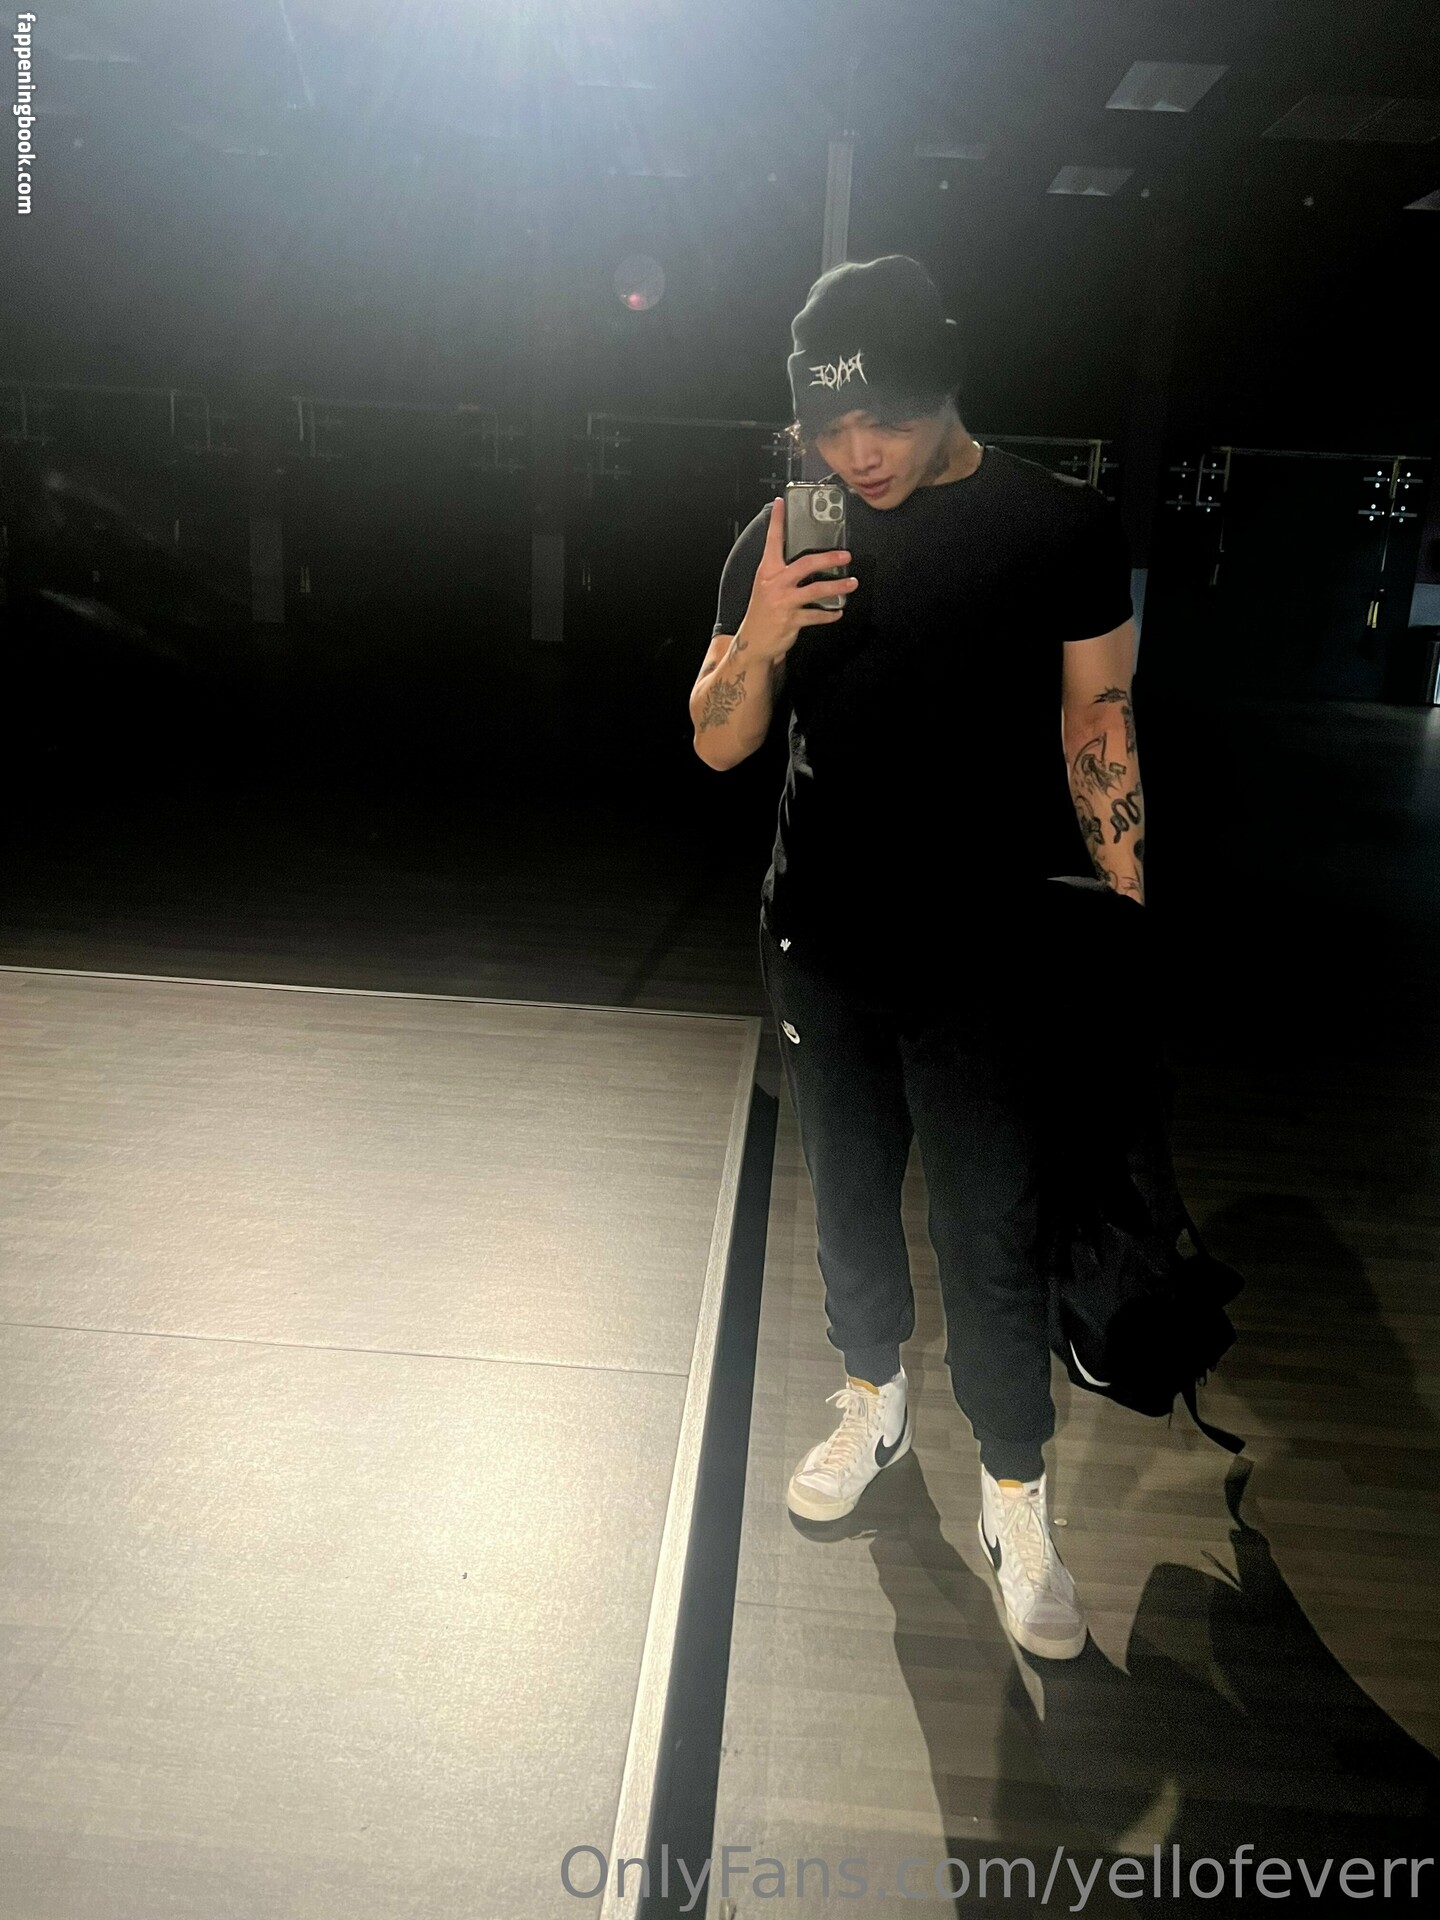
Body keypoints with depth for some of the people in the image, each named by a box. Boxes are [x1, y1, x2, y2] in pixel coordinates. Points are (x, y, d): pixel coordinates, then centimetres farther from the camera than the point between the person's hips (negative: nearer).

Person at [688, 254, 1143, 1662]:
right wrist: (762, 634, -18)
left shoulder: (1062, 528, -5)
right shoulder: (780, 540, 2)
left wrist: (1131, 923, -5)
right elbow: (720, 745, 2)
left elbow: (1098, 726, -1)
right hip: (820, 944, 4)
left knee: (991, 1237, 3)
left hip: (984, 954, -3)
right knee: (848, 1192, 18)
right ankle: (873, 1403, 42)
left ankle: (1015, 1502, 23)